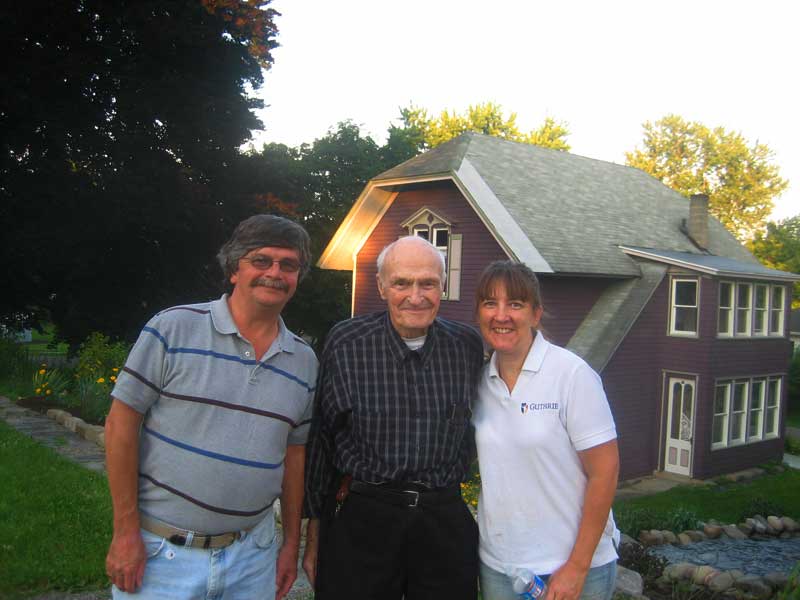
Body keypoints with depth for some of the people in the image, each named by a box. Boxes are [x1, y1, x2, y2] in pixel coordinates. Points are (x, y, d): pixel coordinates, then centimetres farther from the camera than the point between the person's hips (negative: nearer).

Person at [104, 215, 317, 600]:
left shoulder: (304, 361, 5)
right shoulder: (173, 328, -9)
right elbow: (121, 423, -8)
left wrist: (292, 543, 11)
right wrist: (126, 531, -9)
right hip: (160, 552, -3)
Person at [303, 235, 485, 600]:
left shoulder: (468, 346, -1)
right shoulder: (345, 343, -8)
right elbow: (319, 439, -1)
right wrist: (315, 526, 3)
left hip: (445, 520, 2)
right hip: (360, 518, -2)